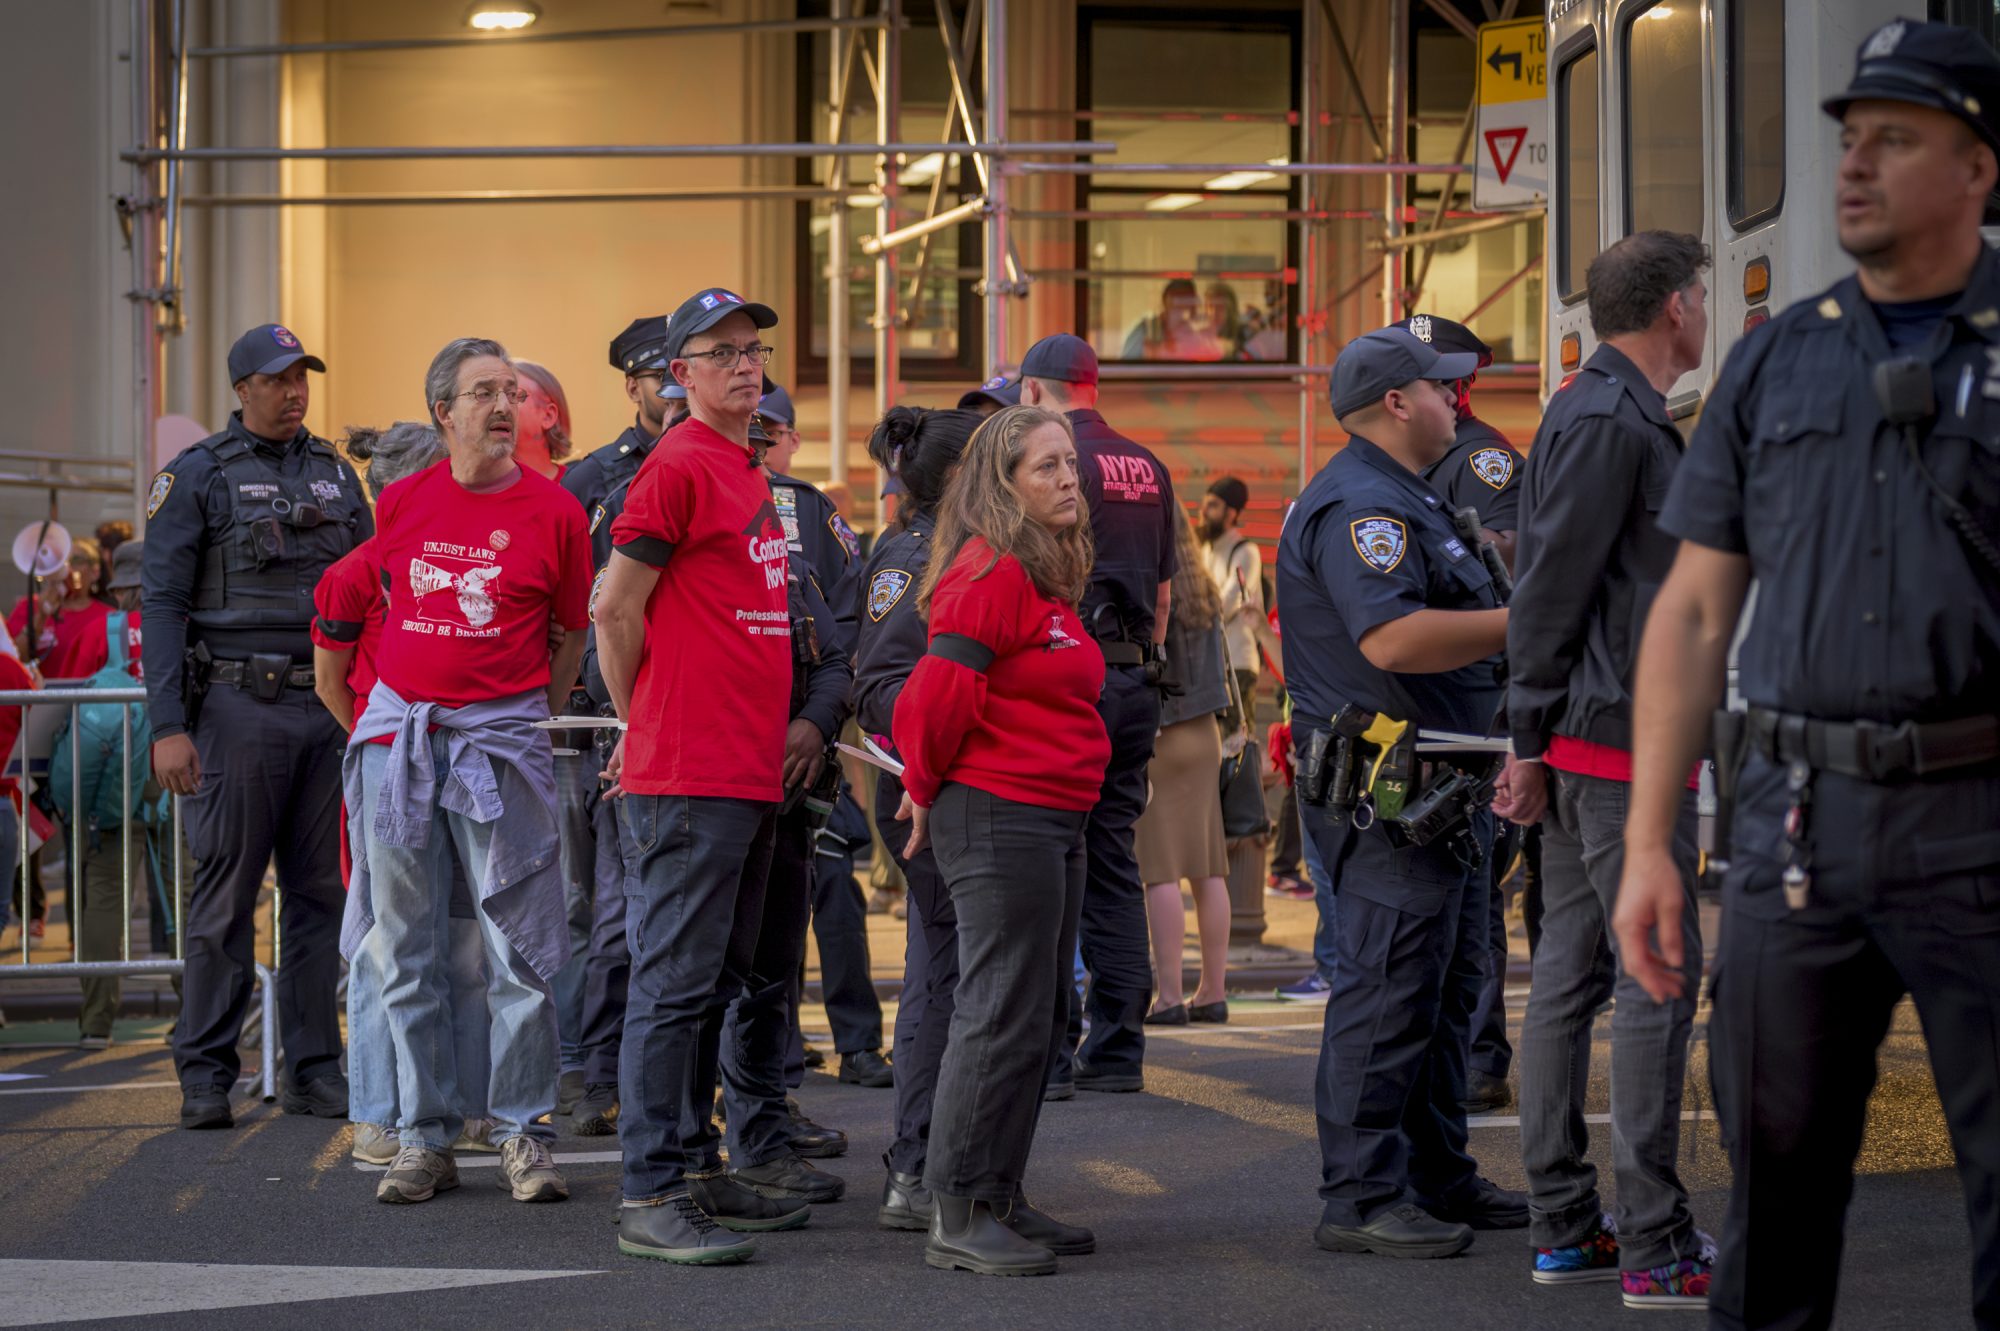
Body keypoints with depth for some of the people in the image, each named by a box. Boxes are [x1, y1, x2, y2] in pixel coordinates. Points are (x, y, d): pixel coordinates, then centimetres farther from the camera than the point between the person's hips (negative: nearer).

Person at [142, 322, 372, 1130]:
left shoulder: (335, 473, 15)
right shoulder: (196, 477, 0)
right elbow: (162, 601, -4)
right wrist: (168, 725, -12)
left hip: (331, 707, 4)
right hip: (238, 707, -4)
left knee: (321, 891, 5)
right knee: (225, 896, -3)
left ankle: (315, 1068, 11)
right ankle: (206, 1076, 3)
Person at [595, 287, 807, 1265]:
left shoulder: (749, 477, 18)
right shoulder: (678, 466, -10)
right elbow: (616, 608, -11)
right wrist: (649, 723, 0)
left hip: (750, 772, 9)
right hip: (689, 777, -9)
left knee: (715, 981, 14)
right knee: (676, 982, -8)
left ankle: (696, 1173, 21)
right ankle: (652, 1197, -5)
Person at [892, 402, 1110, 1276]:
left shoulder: (1048, 577, 18)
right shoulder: (990, 572, -14)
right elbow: (941, 688, -19)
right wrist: (928, 788, -5)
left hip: (1053, 823, 10)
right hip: (998, 815, -10)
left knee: (1040, 1020, 13)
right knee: (1004, 1016, -8)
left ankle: (998, 1198, 21)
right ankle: (957, 1217, -4)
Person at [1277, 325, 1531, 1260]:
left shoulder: (1399, 500, 21)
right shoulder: (1358, 504, -16)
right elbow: (1392, 638, -28)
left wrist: (1518, 618, 18)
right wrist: (1524, 623, -22)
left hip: (1434, 788, 11)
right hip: (1386, 788, -11)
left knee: (1445, 988, 16)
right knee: (1385, 989, -9)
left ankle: (1438, 1178, 23)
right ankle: (1360, 1198, -6)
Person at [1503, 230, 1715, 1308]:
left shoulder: (1605, 413, 19)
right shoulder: (1611, 421, -13)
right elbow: (1551, 586, -17)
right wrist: (1531, 743, -15)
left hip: (1588, 742, 11)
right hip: (1622, 741, -11)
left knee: (1569, 976, 10)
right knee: (1658, 977, -9)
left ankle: (1563, 1226, 14)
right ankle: (1654, 1246, -8)